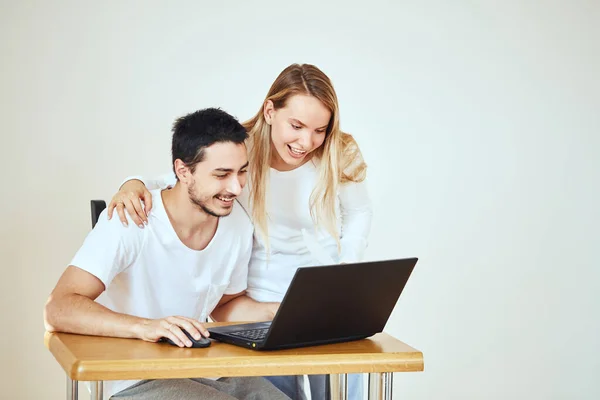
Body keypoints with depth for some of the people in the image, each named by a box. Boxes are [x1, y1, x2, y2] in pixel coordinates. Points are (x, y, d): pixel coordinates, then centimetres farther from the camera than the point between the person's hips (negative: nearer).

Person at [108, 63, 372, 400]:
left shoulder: (341, 156, -13)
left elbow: (359, 214, 4)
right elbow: (175, 184, -9)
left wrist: (349, 268, -8)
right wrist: (136, 183, -30)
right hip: (264, 299, 0)